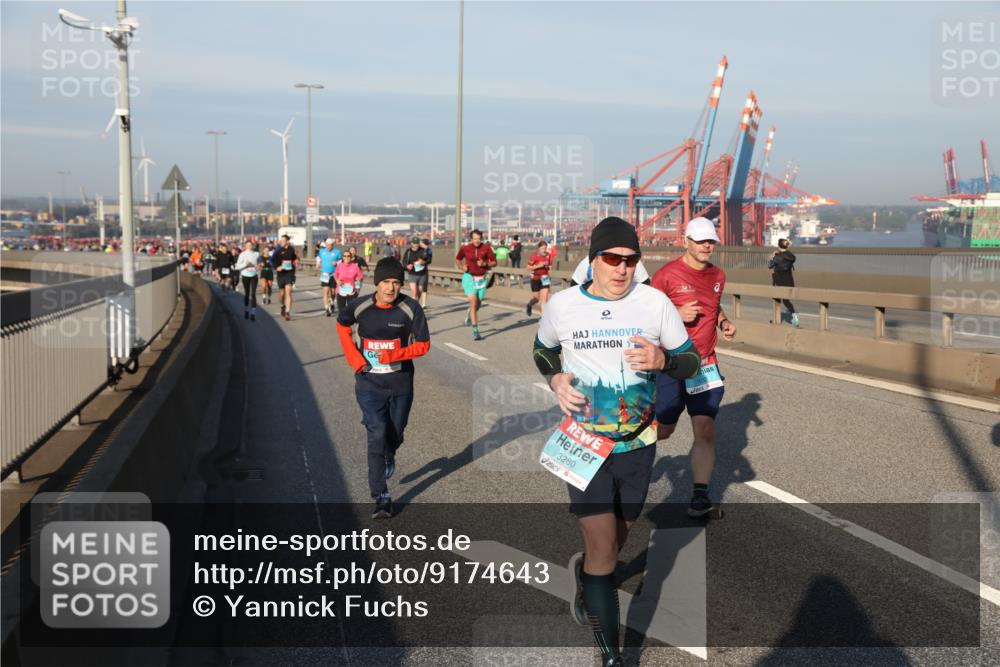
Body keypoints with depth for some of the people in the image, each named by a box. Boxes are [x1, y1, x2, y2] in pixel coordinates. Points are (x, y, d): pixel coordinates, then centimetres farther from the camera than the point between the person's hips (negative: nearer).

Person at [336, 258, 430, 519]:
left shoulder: (411, 308, -13)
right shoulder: (359, 306, -10)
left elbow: (423, 344, -9)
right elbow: (342, 326, 11)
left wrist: (394, 355, -25)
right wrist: (354, 356, -2)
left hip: (400, 384, 1)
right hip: (369, 384, -1)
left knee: (395, 433, 17)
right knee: (377, 436, -10)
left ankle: (389, 458, 54)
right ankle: (381, 496, -5)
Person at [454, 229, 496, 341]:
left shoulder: (486, 248, -6)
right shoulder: (465, 248, -6)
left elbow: (494, 262, 0)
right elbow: (457, 259, 12)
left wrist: (485, 264, -18)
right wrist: (462, 267, -7)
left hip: (482, 279, 2)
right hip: (470, 277, -2)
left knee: (478, 304, 14)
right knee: (473, 303, -15)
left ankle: (470, 314, 52)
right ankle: (475, 331, -11)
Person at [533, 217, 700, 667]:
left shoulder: (655, 303, -7)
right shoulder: (562, 305, -6)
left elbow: (691, 360, 1)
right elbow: (543, 350, 13)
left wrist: (663, 360, -21)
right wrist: (556, 378, -8)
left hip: (638, 444, 2)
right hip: (584, 442, -2)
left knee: (616, 541, 19)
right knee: (603, 548, -7)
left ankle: (583, 571, 54)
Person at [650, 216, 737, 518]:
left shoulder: (718, 275, 9)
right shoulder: (667, 274, -10)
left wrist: (725, 323, 5)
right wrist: (678, 315, -22)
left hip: (706, 365, 4)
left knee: (705, 430, -7)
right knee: (663, 430, 8)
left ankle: (700, 494, 1)